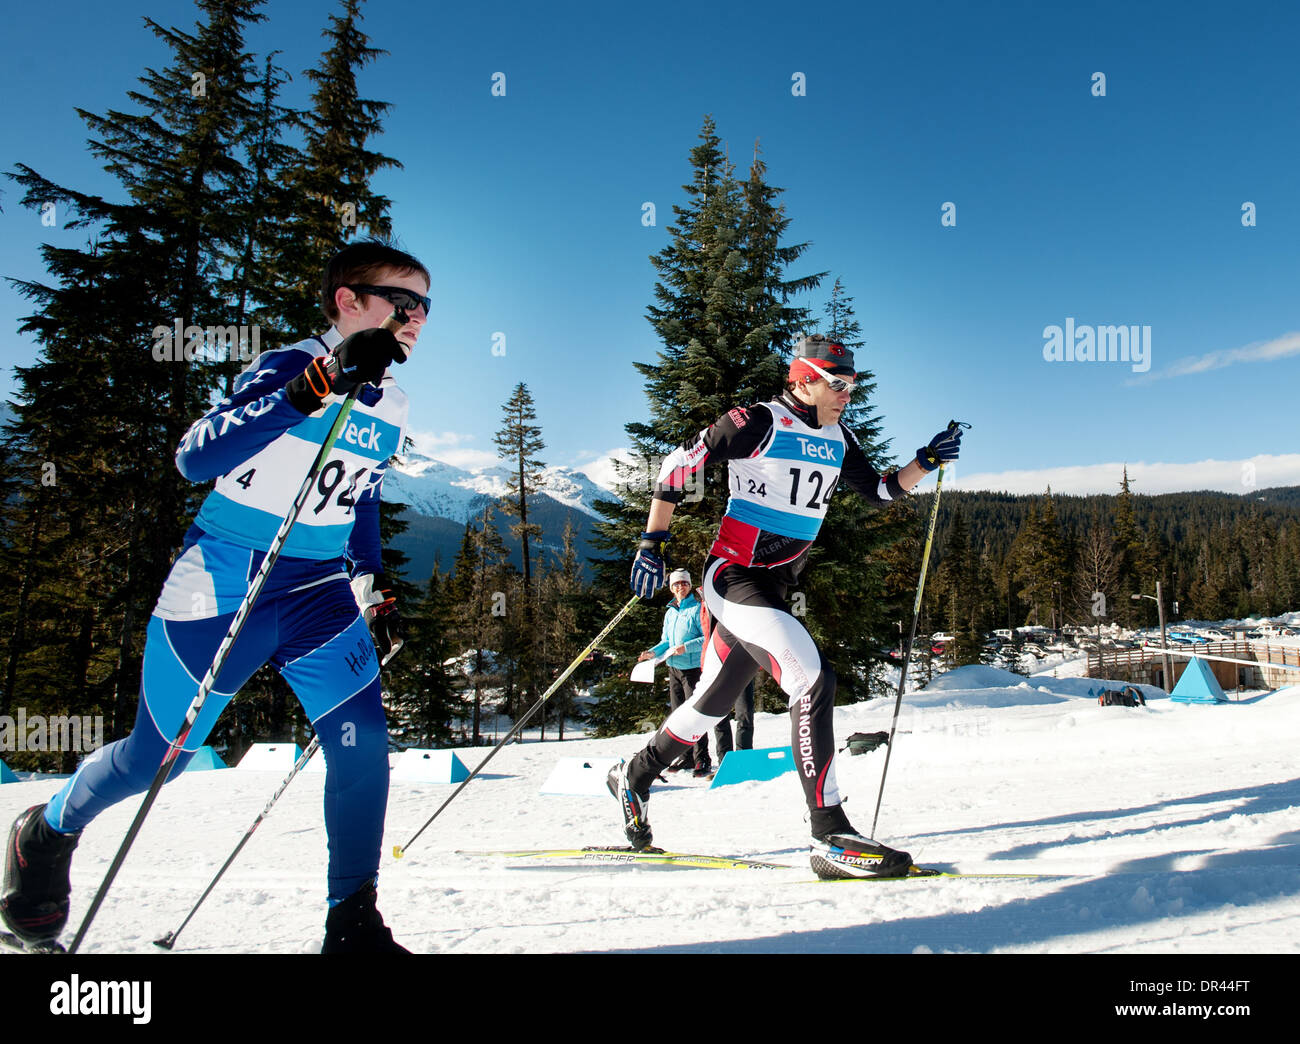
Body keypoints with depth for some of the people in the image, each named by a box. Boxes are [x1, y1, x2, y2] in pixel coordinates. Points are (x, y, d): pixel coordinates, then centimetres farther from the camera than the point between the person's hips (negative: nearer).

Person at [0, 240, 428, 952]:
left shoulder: (391, 409, 5)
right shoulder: (286, 368, -17)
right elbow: (196, 459, -32)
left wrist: (375, 588, 15)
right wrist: (316, 388, -41)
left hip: (319, 592, 5)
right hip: (222, 589, -5)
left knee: (363, 744, -12)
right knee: (157, 757, 11)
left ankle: (352, 922, 2)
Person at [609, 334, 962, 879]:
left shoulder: (838, 440, 11)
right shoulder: (757, 423, -11)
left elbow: (880, 490, 21)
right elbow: (677, 464, -8)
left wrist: (926, 460, 4)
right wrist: (651, 544, -10)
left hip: (774, 588, 8)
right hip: (732, 574, -8)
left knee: (713, 701, 18)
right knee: (813, 679, -23)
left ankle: (634, 776, 39)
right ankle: (830, 835, -19)